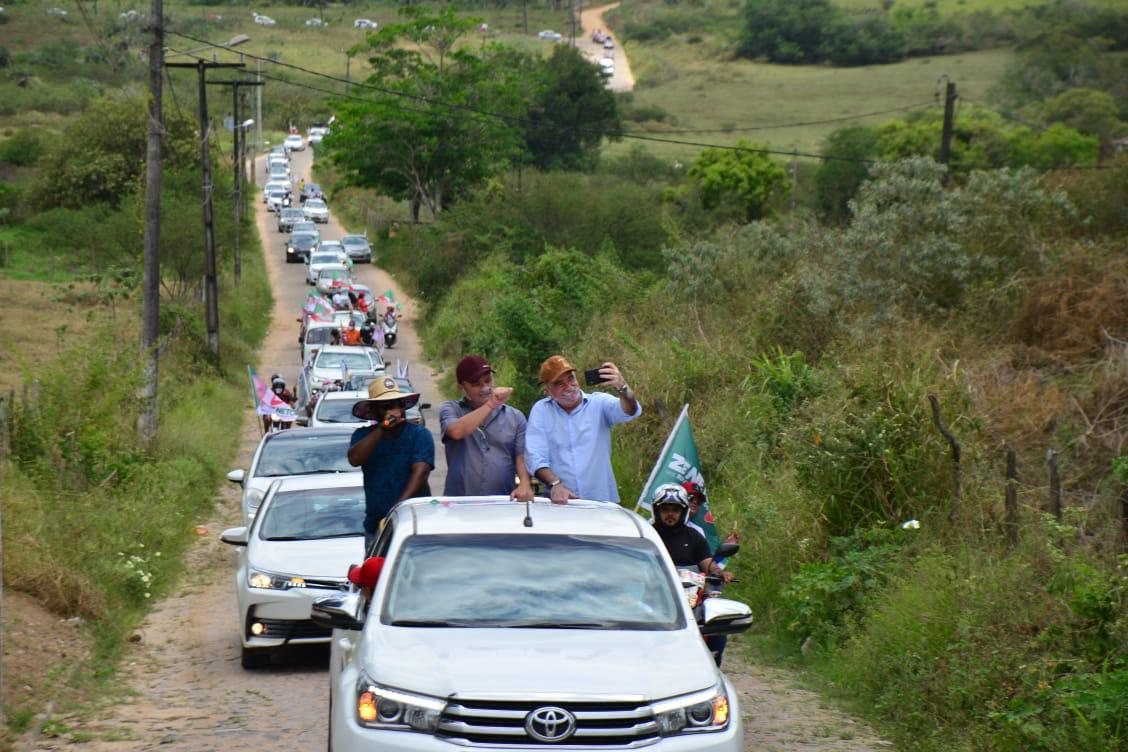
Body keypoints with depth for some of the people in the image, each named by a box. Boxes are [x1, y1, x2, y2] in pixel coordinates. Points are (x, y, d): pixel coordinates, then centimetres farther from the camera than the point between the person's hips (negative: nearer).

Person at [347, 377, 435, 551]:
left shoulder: (420, 435, -2)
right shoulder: (363, 435, 9)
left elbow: (420, 472, -14)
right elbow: (354, 459, -11)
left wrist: (400, 506, -28)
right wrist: (381, 429, -17)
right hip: (375, 525, 3)